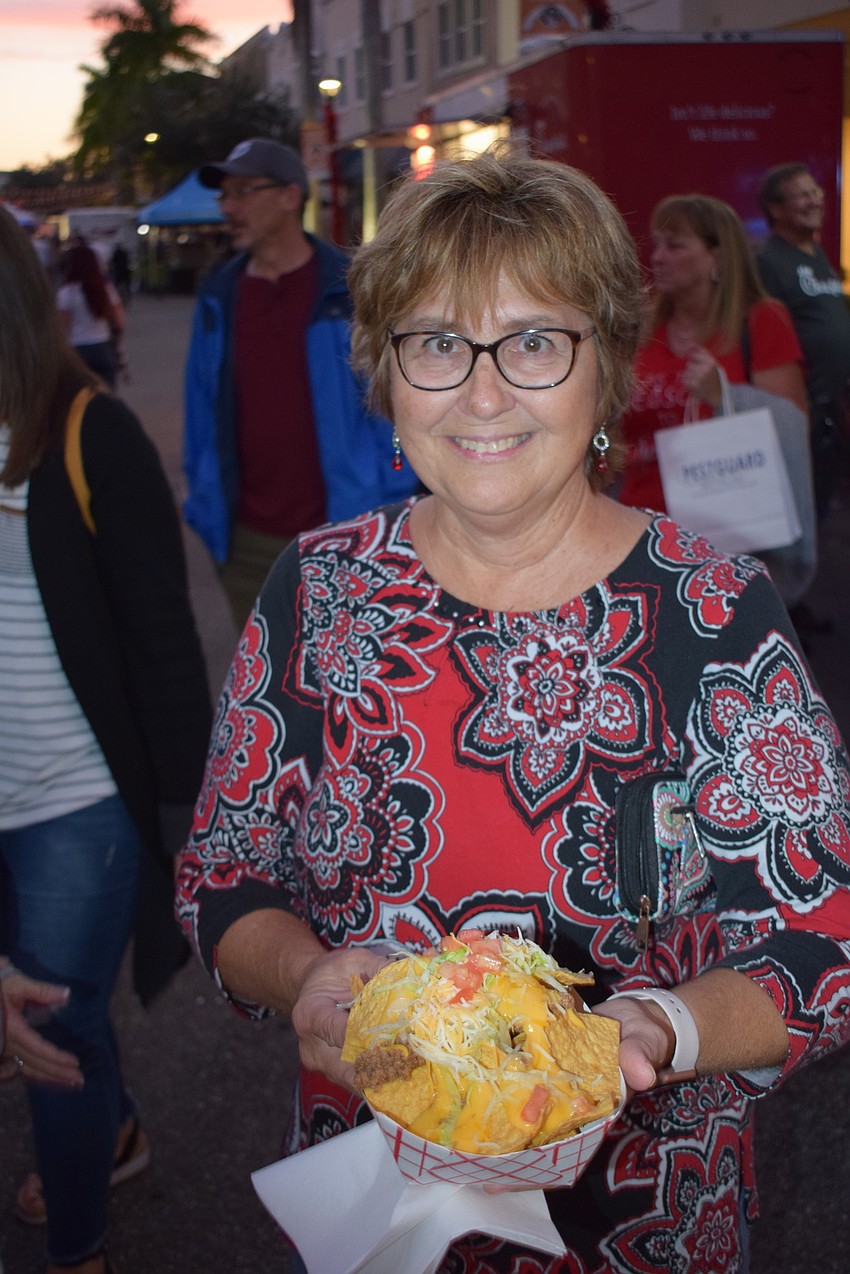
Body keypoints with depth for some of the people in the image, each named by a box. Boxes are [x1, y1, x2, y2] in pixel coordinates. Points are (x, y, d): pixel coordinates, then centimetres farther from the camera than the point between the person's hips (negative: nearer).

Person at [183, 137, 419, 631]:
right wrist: (205, 504, 8)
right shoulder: (218, 298, 7)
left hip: (340, 533, -4)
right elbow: (202, 413, 12)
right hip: (247, 543, 4)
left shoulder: (352, 290, -5)